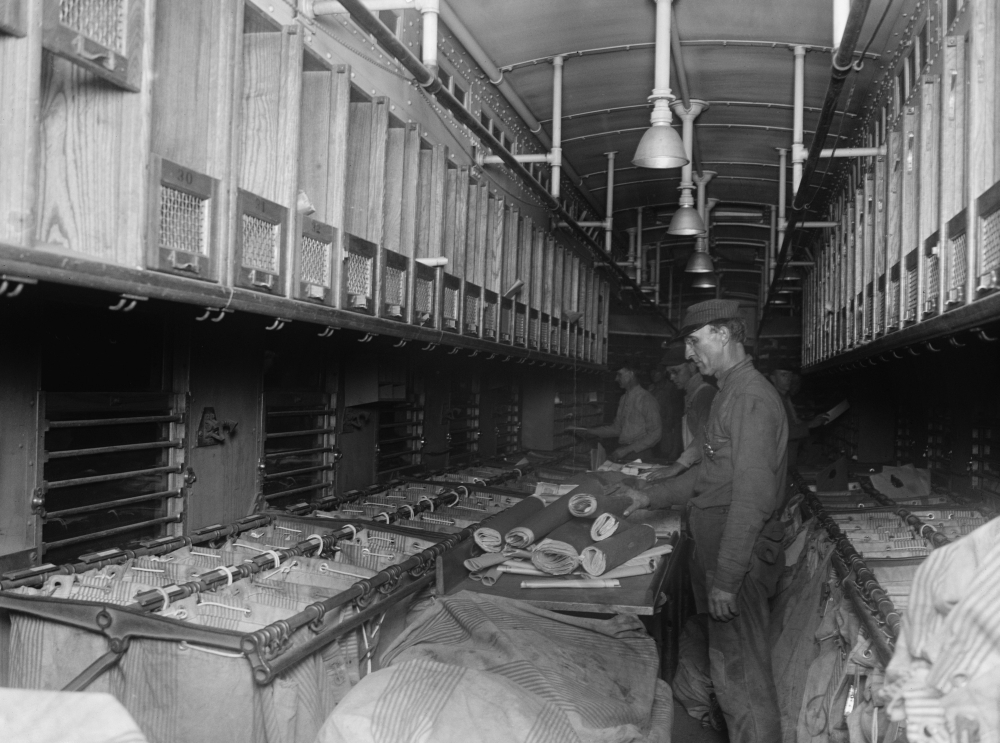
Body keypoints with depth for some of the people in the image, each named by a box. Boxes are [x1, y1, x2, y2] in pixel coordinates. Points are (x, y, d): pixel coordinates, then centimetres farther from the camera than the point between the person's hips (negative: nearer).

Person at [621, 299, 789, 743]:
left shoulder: (750, 398, -19)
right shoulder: (733, 392, 15)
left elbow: (753, 498, -24)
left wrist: (726, 578, -24)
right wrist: (653, 496, 22)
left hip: (740, 561, -10)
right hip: (720, 556, 10)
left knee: (741, 676, 0)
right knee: (730, 668, 18)